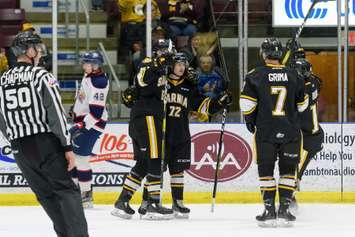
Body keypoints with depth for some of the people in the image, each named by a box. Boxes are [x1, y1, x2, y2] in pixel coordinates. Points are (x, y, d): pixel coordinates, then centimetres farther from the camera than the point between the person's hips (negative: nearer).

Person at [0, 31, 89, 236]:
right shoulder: (41, 76, -8)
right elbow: (56, 113, -14)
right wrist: (68, 147, -11)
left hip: (20, 149, 5)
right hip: (46, 143, -5)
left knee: (47, 195, 13)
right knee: (66, 190, -1)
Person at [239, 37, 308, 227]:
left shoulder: (256, 76, -5)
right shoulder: (293, 76, 3)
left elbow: (247, 103, -7)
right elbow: (302, 104, 12)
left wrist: (250, 120, 10)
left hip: (265, 131, -1)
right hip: (290, 131, 2)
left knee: (266, 170, 6)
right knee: (288, 170, 8)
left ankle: (269, 210, 3)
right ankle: (284, 210, 3)